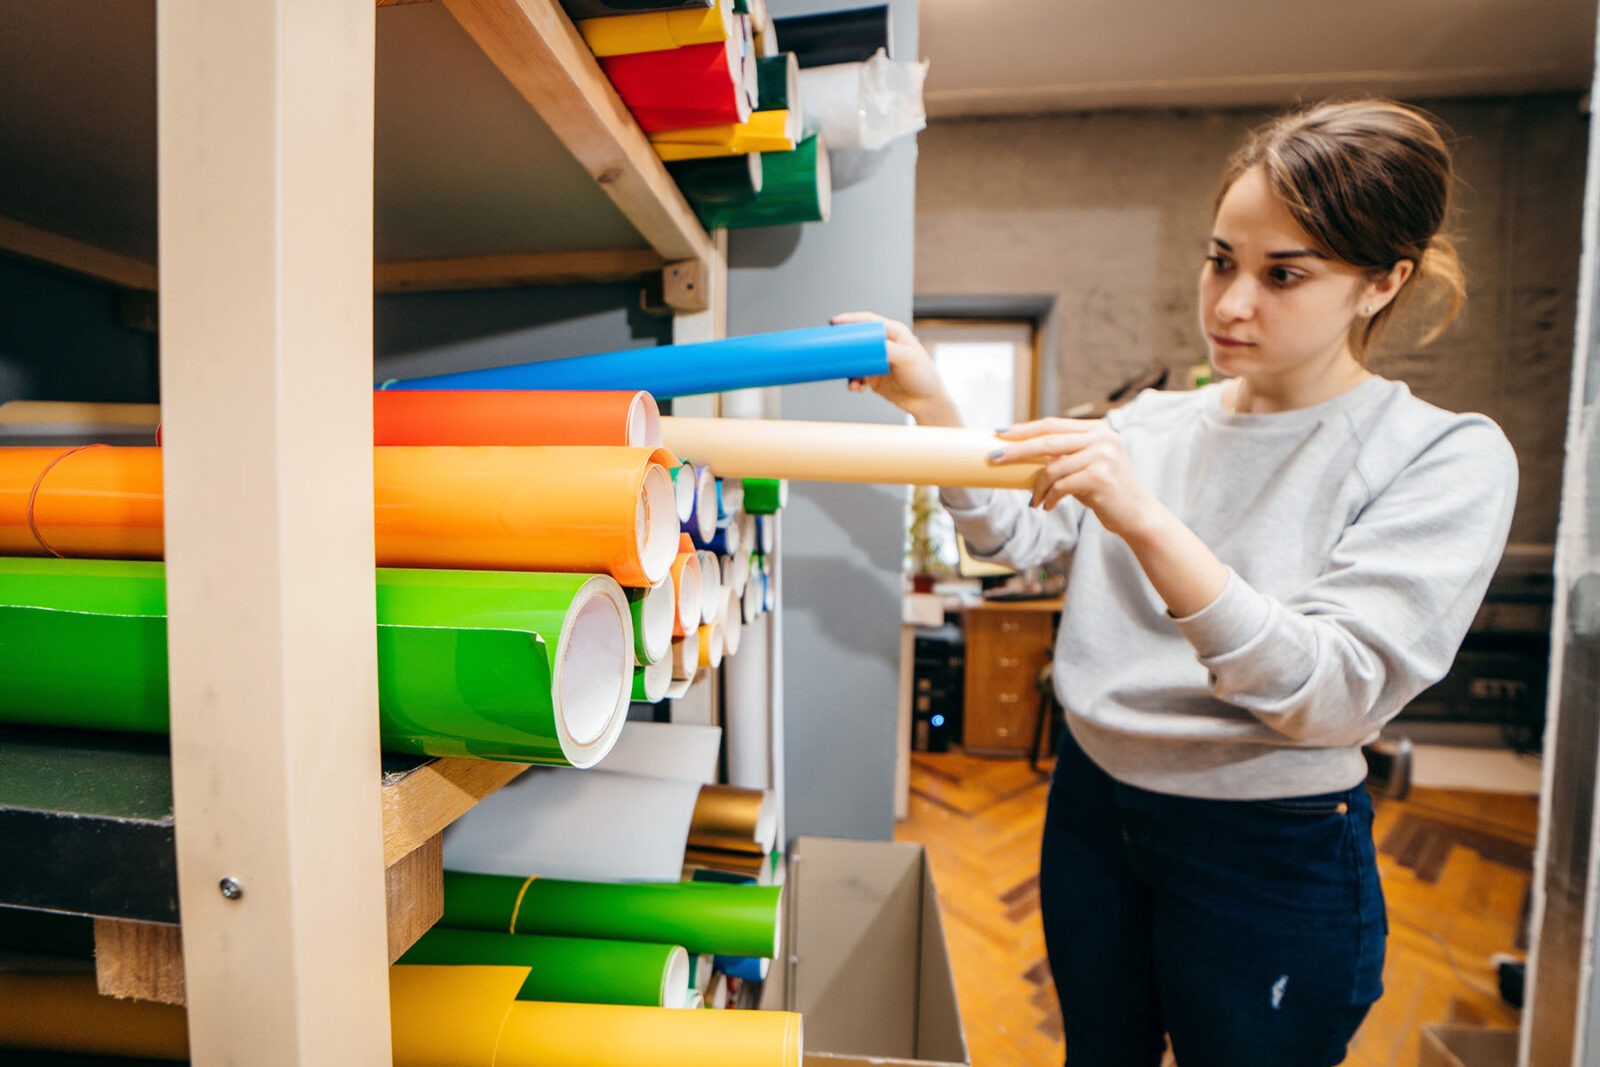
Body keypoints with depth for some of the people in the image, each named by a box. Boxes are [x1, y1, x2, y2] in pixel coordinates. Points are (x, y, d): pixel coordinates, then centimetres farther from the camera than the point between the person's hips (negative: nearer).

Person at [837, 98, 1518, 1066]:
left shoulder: (1449, 456, -12)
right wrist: (931, 402, -16)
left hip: (1273, 860, -3)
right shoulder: (1153, 424, 1)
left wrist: (1147, 523, -37)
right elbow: (1018, 538, -5)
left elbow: (1338, 693, -24)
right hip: (1092, 805, 4)